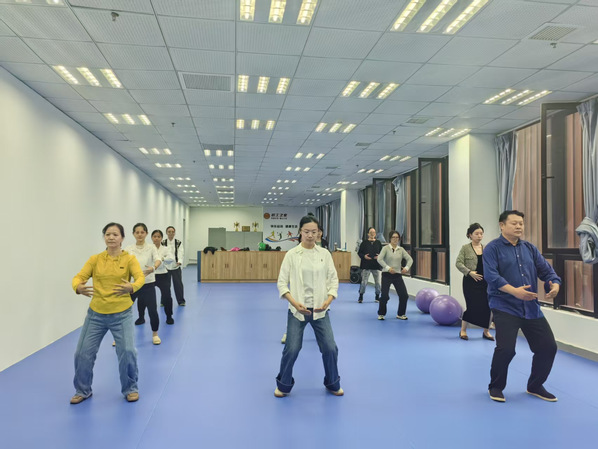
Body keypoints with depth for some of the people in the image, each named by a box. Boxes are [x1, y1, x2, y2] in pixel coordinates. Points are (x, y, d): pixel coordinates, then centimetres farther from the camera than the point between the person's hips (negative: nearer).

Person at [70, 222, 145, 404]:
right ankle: (83, 390, 32)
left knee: (128, 351, -10)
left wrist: (131, 287, -43)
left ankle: (130, 389, 17)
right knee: (83, 352, 6)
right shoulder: (95, 259, 1)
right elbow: (79, 277, -7)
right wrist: (78, 287, -31)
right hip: (96, 313, 3)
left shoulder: (129, 259, -6)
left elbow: (140, 277, -20)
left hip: (121, 314, -2)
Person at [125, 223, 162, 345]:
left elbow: (158, 260, -21)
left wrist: (153, 268, -43)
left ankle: (155, 334, 20)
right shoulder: (128, 249, 3)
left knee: (152, 310, -5)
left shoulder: (151, 248, -3)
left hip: (148, 284, -2)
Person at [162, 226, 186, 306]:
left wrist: (180, 261, -30)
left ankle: (181, 301, 20)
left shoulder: (178, 243, 0)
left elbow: (181, 253, -11)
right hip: (166, 267, 0)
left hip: (176, 267, 0)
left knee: (178, 284, 5)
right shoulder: (163, 243, 0)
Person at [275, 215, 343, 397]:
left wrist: (328, 300, -12)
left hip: (320, 309, 2)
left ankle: (332, 384, 29)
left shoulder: (325, 254, 0)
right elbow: (282, 282, -4)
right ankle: (283, 384, 25)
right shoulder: (291, 254, -5)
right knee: (291, 349, -1)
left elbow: (333, 279, 4)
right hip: (298, 309, -2)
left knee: (330, 348, 3)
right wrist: (294, 302, -17)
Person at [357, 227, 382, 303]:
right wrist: (364, 256, -16)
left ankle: (377, 297, 24)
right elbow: (359, 253, 2)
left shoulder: (378, 243, 6)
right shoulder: (364, 243, -1)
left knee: (377, 282, 7)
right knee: (364, 282, -3)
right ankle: (361, 296, 13)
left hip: (376, 265, 3)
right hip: (366, 265, -2)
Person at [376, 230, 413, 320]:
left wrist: (406, 267, -14)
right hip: (387, 275, -4)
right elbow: (379, 259, -16)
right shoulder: (386, 248, -4)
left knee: (404, 295, -2)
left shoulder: (401, 249, 7)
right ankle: (381, 314, 14)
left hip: (398, 275, 4)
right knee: (384, 296, -8)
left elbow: (410, 259, 4)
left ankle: (401, 314, 18)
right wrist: (388, 268, -26)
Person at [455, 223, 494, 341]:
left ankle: (486, 331, 21)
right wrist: (469, 272, -17)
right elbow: (458, 263, -7)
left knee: (486, 306, 2)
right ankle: (463, 330, 15)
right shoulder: (465, 248, -2)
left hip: (485, 282, 4)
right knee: (472, 306, -5)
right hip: (471, 282, -4)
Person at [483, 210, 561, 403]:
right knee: (506, 348, -15)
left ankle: (535, 386, 28)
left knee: (548, 346, 4)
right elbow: (491, 275, -17)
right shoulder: (493, 248, -5)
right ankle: (496, 387, 12)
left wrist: (555, 284, -12)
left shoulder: (529, 248, 14)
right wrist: (514, 291, -28)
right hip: (505, 307, -6)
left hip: (531, 308, 6)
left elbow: (546, 269, 9)